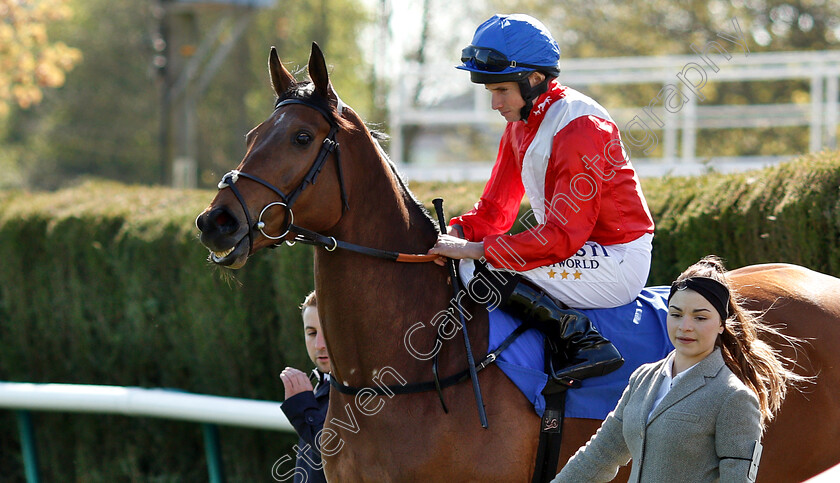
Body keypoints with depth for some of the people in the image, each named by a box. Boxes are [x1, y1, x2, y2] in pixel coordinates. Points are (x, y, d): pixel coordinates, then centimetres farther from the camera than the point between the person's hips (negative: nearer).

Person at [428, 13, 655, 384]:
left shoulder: (579, 127, -21)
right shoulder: (520, 124, 9)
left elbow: (563, 237, -26)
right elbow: (495, 207, 13)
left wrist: (478, 250, -28)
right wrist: (457, 233, -9)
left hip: (616, 263, -10)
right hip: (577, 251, 10)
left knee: (478, 271, -22)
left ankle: (586, 343, -23)